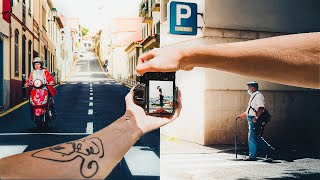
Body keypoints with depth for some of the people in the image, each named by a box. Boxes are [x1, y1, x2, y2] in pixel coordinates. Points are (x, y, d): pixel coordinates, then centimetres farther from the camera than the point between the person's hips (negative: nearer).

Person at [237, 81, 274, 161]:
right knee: (256, 138, 12)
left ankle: (252, 156, 1)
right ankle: (269, 150, 21)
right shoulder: (253, 96, 20)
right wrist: (242, 115, 24)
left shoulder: (258, 96, -11)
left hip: (254, 120, -10)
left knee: (252, 138, -6)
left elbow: (261, 108, -22)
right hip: (251, 119, 10)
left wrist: (256, 117, -30)